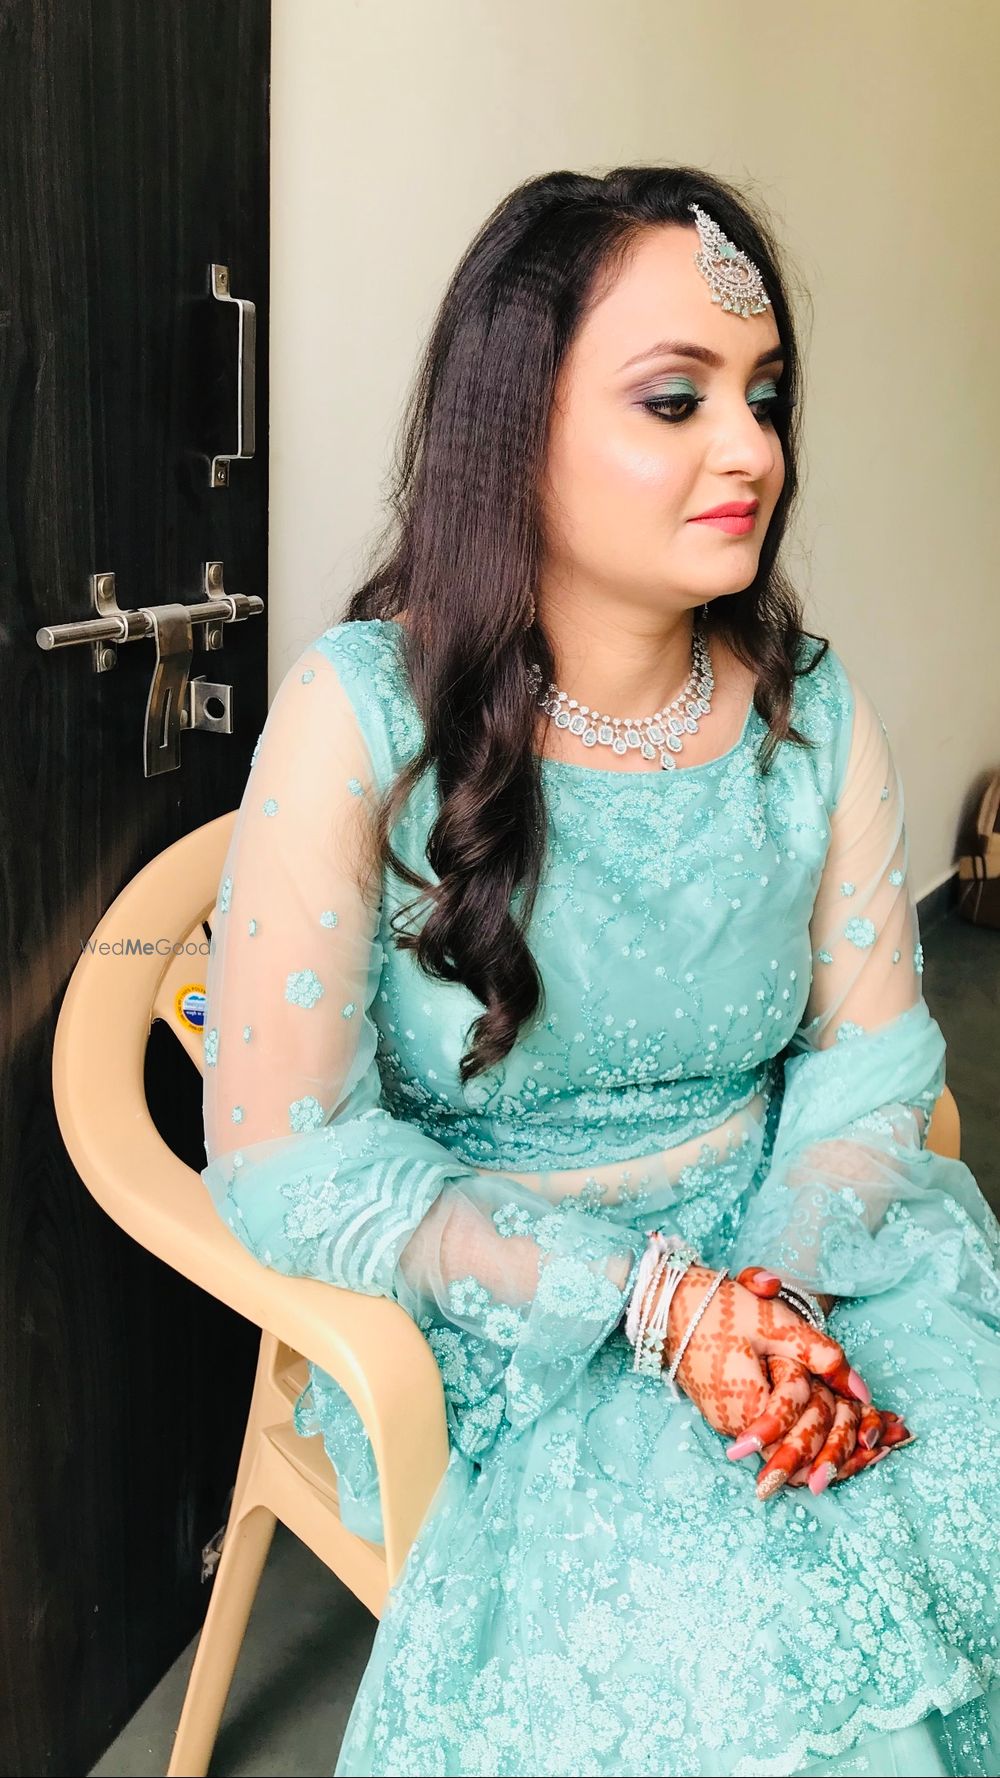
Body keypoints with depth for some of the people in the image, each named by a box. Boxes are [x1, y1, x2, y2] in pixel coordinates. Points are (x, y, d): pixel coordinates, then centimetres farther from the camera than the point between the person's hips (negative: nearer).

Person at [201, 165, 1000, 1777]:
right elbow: (286, 1161, -16)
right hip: (487, 1315, -3)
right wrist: (653, 1297, -21)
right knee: (741, 1645, -23)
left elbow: (869, 1063, 2)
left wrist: (788, 1288, -18)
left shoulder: (817, 714, -3)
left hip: (797, 1250, 4)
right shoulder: (366, 717, -16)